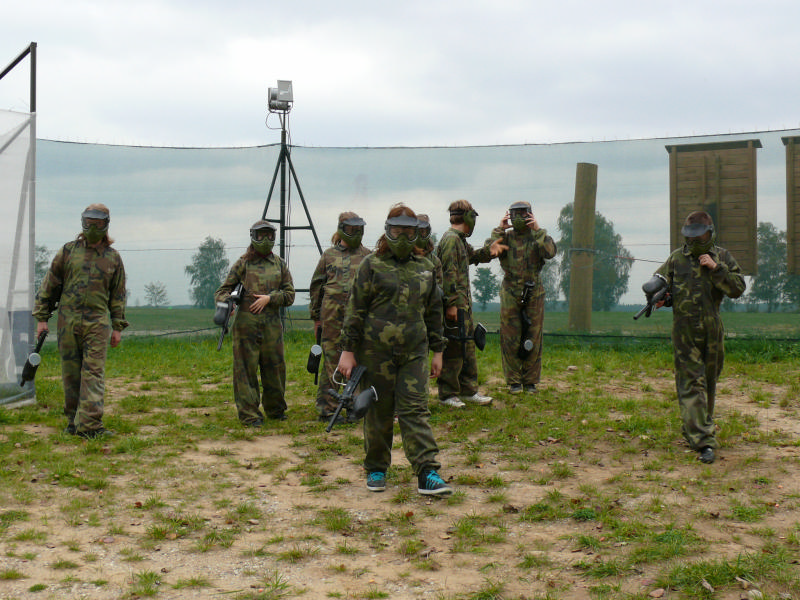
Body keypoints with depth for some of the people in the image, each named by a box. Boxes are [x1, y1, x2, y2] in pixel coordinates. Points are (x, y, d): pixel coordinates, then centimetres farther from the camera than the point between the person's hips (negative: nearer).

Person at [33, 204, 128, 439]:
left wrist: (117, 327, 7)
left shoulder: (113, 258, 9)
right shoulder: (68, 251, 8)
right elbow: (49, 286, 10)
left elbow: (118, 295, 13)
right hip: (68, 320, 1)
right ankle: (73, 422, 16)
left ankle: (90, 424, -14)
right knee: (70, 374, 6)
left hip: (97, 322, -1)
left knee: (94, 373, -10)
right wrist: (41, 318, 5)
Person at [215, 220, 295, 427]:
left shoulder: (279, 264, 13)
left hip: (272, 323, 3)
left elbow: (289, 294, 9)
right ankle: (249, 414, 4)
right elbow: (223, 289, 5)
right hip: (246, 322, -3)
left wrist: (269, 298, -7)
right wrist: (225, 301, -17)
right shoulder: (243, 263, 4)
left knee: (275, 367, 9)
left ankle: (275, 409, 26)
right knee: (246, 368, -2)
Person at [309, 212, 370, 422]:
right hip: (332, 317, -1)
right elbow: (316, 287, 11)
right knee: (332, 362, 1)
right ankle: (327, 408, 7)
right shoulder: (329, 255, 6)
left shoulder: (367, 256, 9)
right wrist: (316, 318, 10)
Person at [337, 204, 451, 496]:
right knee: (378, 412, 6)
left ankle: (427, 474, -9)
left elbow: (433, 311, 19)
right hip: (376, 351, -2)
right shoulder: (372, 265, 1)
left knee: (415, 410, -4)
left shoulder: (424, 268, 12)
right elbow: (355, 309, 0)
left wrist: (437, 351, 16)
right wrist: (348, 350, -5)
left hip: (414, 352, 2)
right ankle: (376, 470, 21)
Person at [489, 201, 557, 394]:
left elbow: (550, 252, -17)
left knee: (533, 340, 3)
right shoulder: (505, 237, 3)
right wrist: (500, 229, -13)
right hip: (510, 294, 0)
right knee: (510, 340, 1)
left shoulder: (537, 237, 3)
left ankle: (531, 381, 14)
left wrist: (538, 230, -17)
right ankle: (513, 381, 11)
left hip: (534, 294, 0)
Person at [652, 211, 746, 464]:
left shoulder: (722, 257, 5)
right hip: (684, 330, -2)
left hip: (712, 329, 2)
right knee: (691, 384, -10)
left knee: (709, 383, 15)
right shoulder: (677, 258, 5)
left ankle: (697, 427, 35)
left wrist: (716, 268, -15)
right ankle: (704, 442, -15)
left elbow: (738, 289, -3)